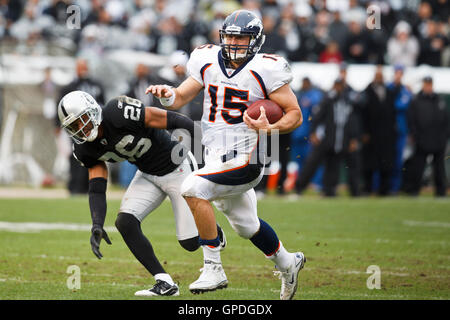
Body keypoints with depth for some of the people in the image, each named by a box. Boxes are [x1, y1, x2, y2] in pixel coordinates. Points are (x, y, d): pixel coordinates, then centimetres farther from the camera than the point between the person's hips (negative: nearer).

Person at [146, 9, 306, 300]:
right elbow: (181, 98, 9)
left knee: (193, 189, -26)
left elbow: (295, 115, -7)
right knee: (246, 224, 22)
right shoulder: (209, 63, 5)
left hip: (244, 159, -7)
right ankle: (288, 264, 48)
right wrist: (167, 95, -14)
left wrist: (270, 128, -25)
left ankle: (214, 270, -20)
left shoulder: (264, 70, -11)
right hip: (216, 157, 7)